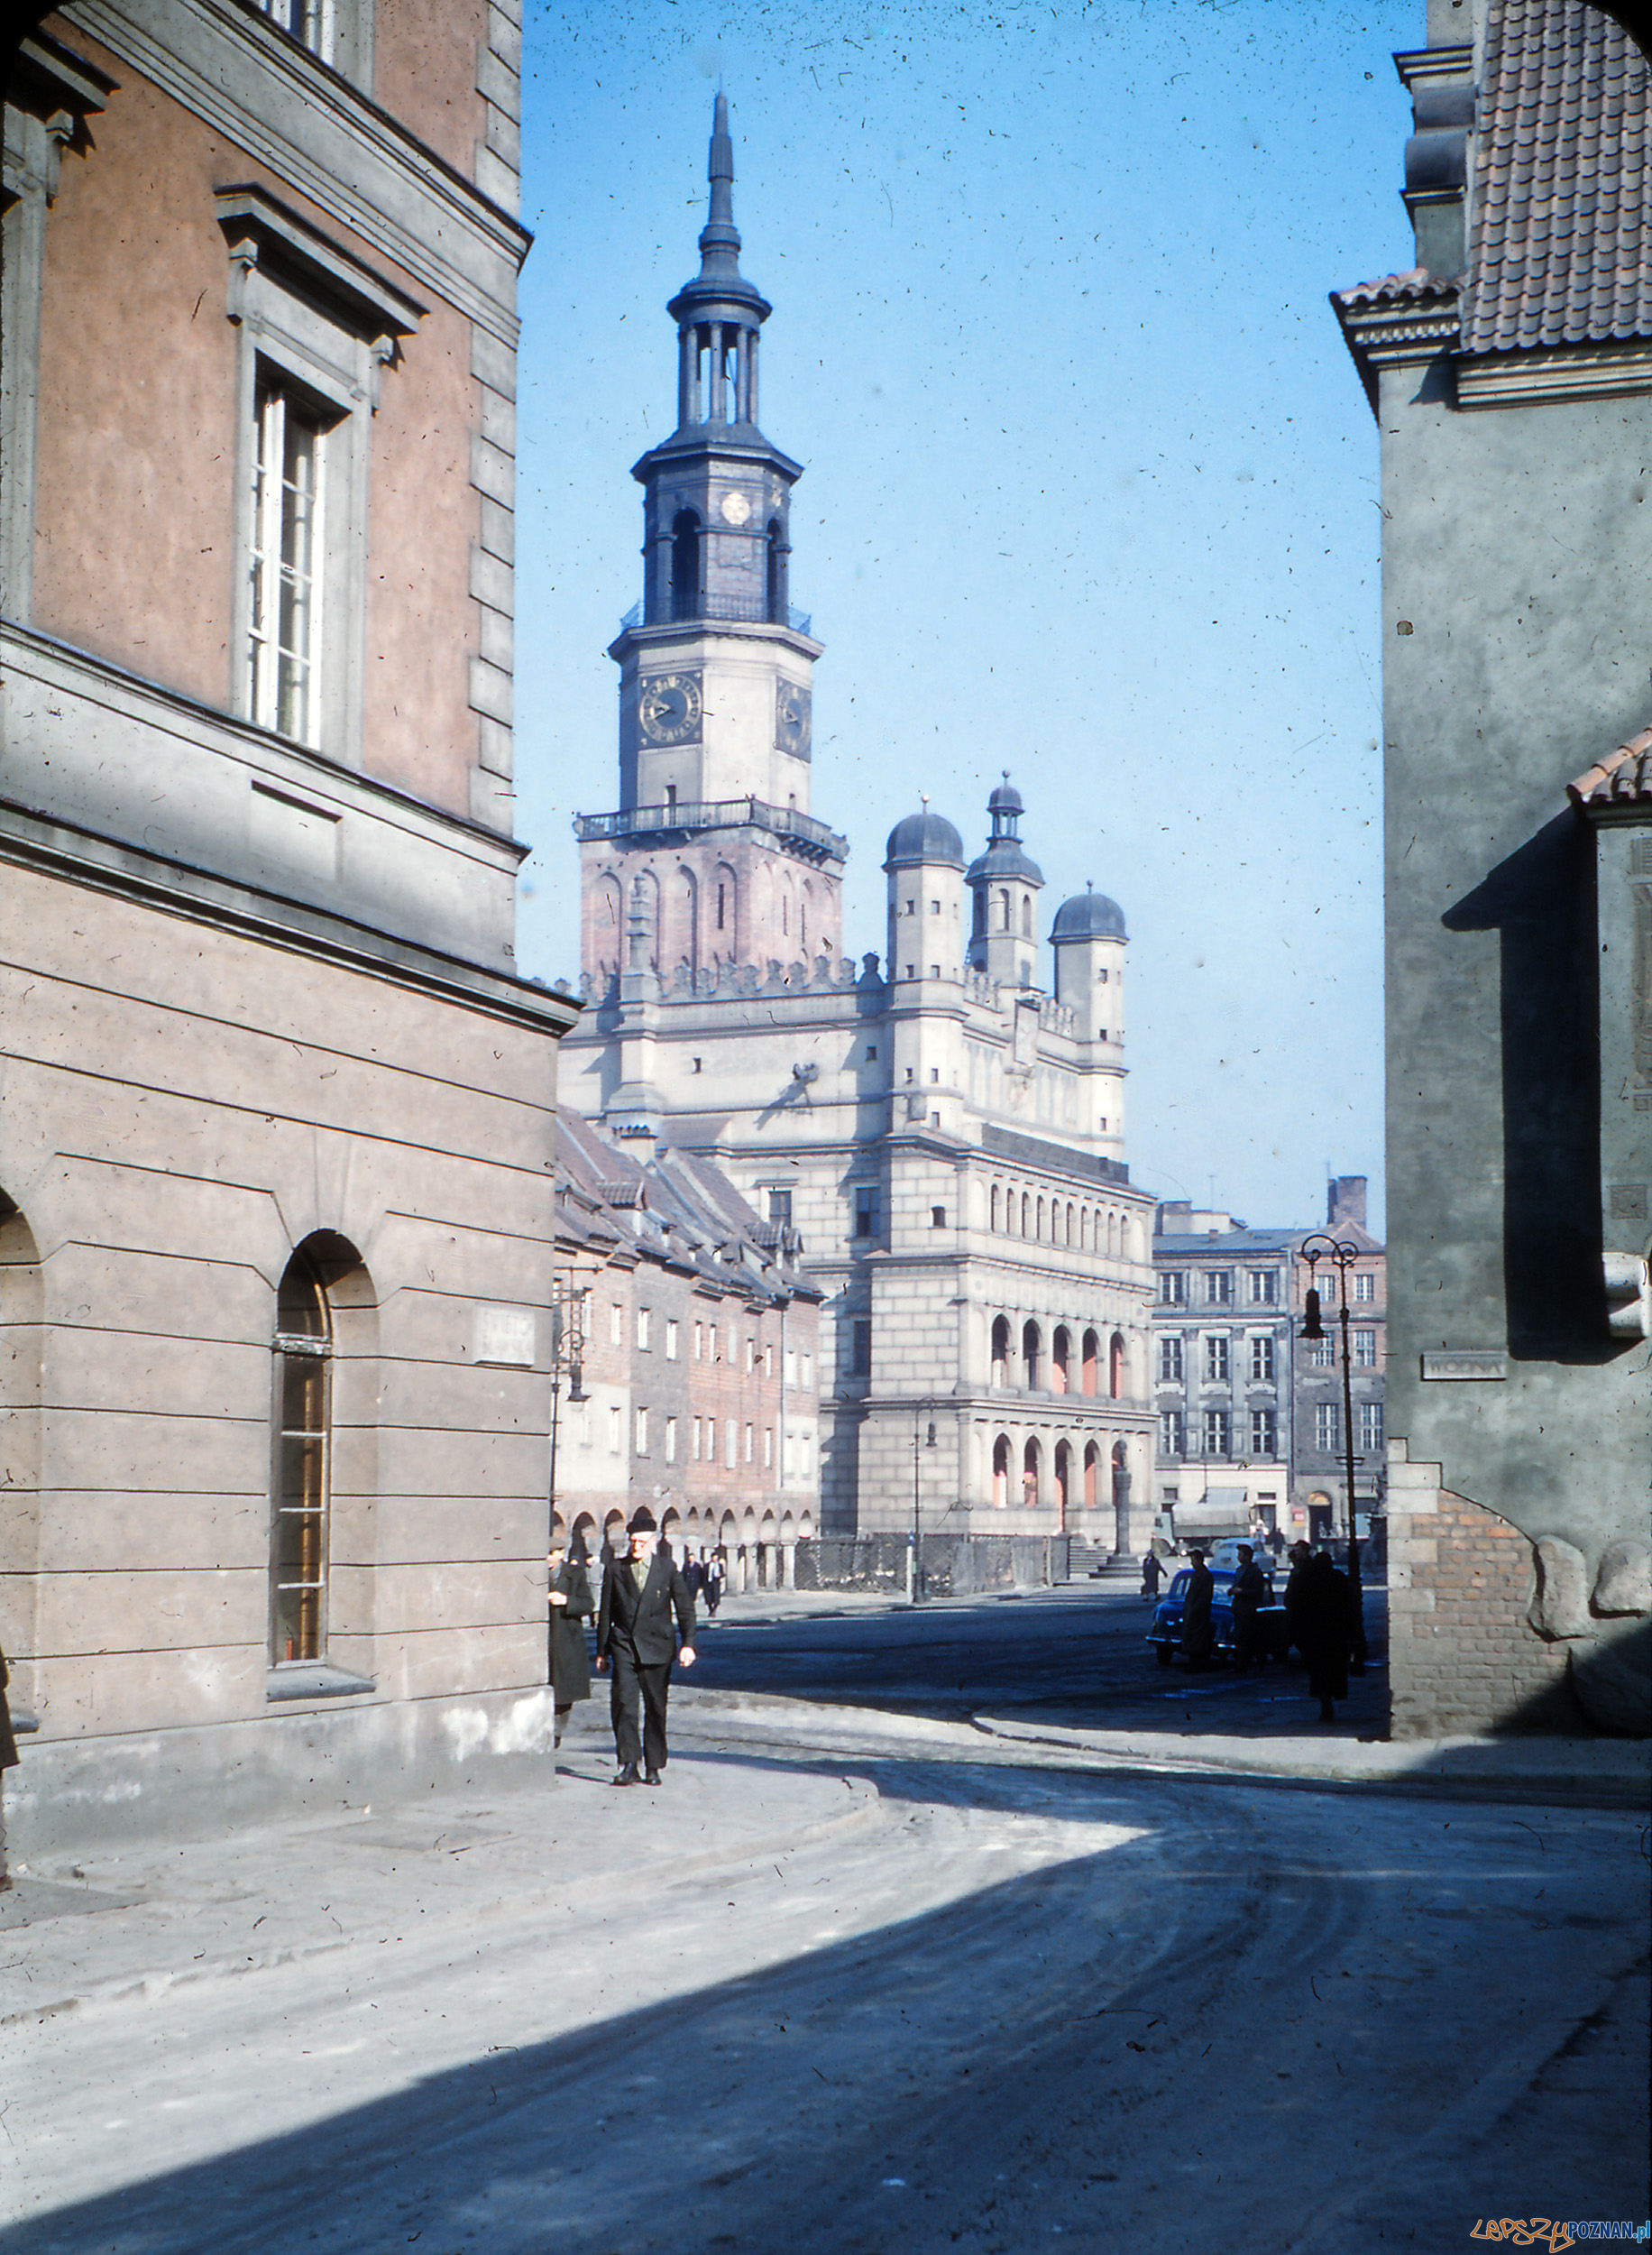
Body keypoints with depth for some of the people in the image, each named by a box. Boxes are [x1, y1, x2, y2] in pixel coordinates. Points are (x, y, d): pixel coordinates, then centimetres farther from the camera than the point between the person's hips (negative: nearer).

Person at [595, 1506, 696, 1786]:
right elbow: (605, 1612, 12)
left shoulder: (667, 1568, 4)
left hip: (657, 1647, 0)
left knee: (655, 1708, 5)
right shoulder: (615, 1568, 7)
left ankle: (653, 1767, 15)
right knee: (623, 1702, -14)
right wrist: (602, 1650, 11)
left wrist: (688, 1644, -6)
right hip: (624, 1645, 0)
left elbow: (685, 1608, 5)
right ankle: (628, 1764, -12)